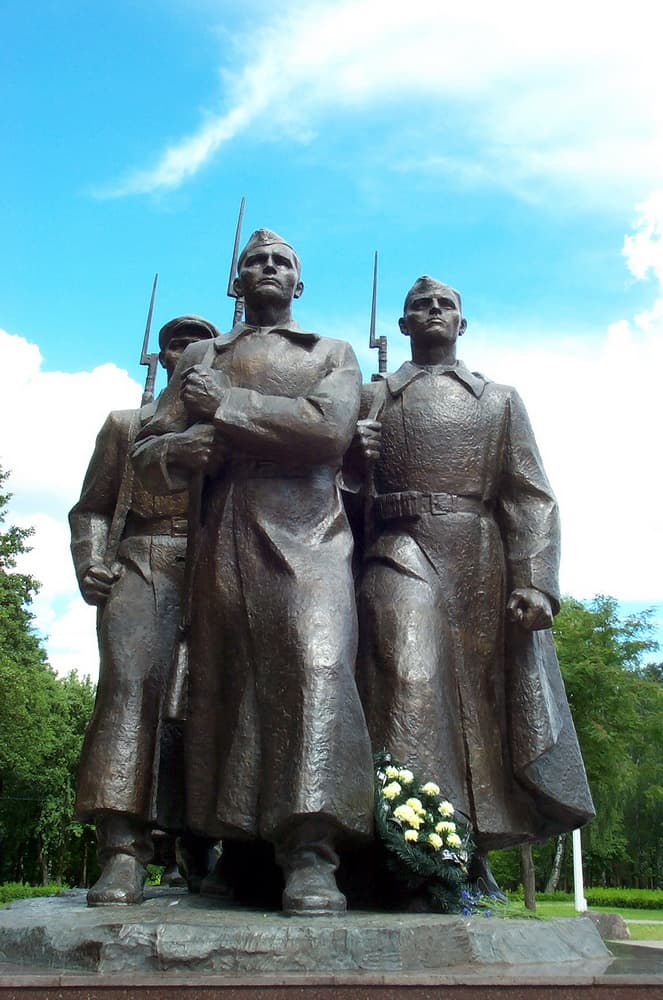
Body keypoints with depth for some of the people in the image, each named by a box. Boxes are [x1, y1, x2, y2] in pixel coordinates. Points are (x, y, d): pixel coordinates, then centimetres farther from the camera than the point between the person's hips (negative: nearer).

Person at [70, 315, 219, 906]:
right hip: (142, 564, -1)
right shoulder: (126, 424, 25)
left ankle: (206, 849, 5)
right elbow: (92, 508, 18)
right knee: (132, 678, -22)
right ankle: (123, 853, -26)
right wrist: (90, 562, 0)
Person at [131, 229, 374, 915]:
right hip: (225, 535, 3)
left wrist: (227, 406, -3)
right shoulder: (200, 358, 25)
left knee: (317, 662, -20)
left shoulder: (333, 355, 20)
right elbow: (147, 454, 17)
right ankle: (239, 846, 4)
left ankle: (310, 854, -23)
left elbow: (331, 426, -3)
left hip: (307, 531, -2)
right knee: (226, 677, -3)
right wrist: (186, 446, -8)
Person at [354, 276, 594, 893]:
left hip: (484, 566, 2)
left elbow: (530, 496, 8)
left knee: (481, 704, 2)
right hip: (402, 557, -1)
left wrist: (534, 583, -7)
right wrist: (347, 453, -9)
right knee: (411, 686, -18)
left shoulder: (500, 401, 20)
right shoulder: (372, 398, 20)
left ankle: (472, 855, 14)